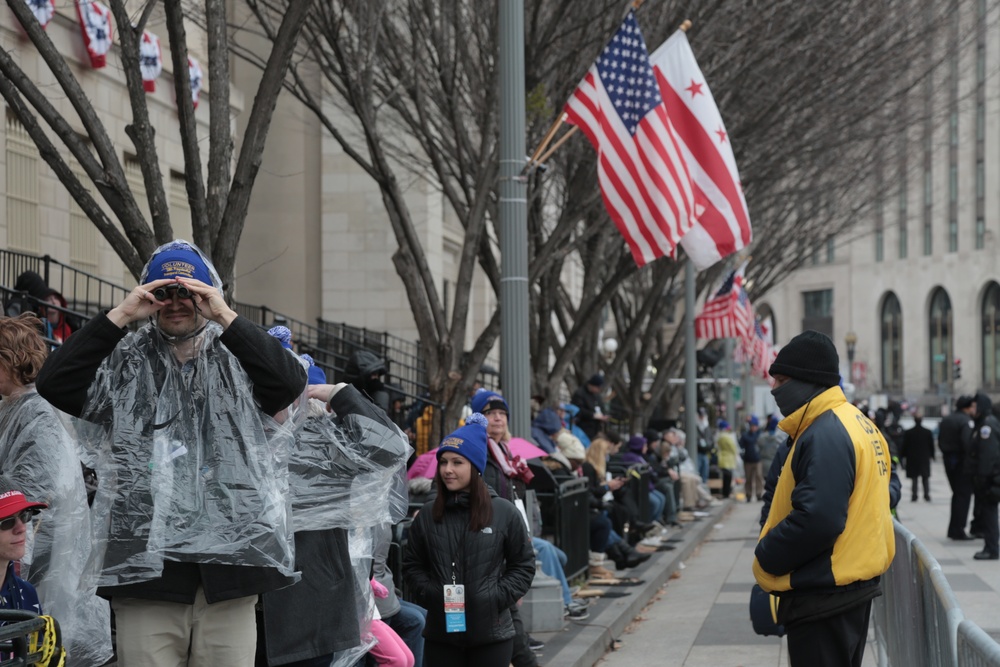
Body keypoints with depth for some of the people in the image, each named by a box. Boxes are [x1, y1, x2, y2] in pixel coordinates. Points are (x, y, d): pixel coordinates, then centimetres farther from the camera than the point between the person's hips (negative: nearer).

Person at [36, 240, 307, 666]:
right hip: (145, 562, 0)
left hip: (227, 562, 0)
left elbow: (290, 383, -10)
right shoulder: (124, 364, 10)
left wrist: (226, 317, -11)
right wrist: (120, 316, -6)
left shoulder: (236, 360, 9)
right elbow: (55, 385, -4)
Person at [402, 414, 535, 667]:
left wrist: (498, 597, -9)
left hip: (491, 634, -2)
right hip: (441, 633, 2)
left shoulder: (504, 513, -2)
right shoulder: (427, 515, 5)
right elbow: (412, 565, 12)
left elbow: (523, 565, 4)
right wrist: (428, 594, -5)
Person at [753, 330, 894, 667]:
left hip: (823, 598, -11)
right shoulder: (858, 423, 12)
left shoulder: (825, 435, -20)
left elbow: (816, 520, -29)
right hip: (856, 583, 11)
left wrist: (766, 559, -14)